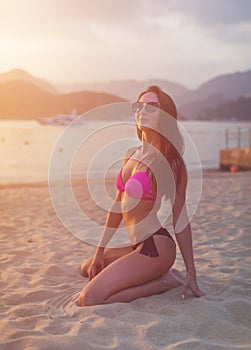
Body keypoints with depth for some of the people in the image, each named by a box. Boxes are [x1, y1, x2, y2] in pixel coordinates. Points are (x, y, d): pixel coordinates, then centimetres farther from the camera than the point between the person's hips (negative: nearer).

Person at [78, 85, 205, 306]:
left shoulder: (169, 161, -14)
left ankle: (165, 282, -4)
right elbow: (118, 205, 13)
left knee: (89, 300, -17)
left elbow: (180, 219, -10)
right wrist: (100, 251, 16)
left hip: (156, 248, -9)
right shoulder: (131, 155, 8)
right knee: (88, 269, 29)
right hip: (139, 247, 9)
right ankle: (155, 275, 17)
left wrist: (191, 274, -8)